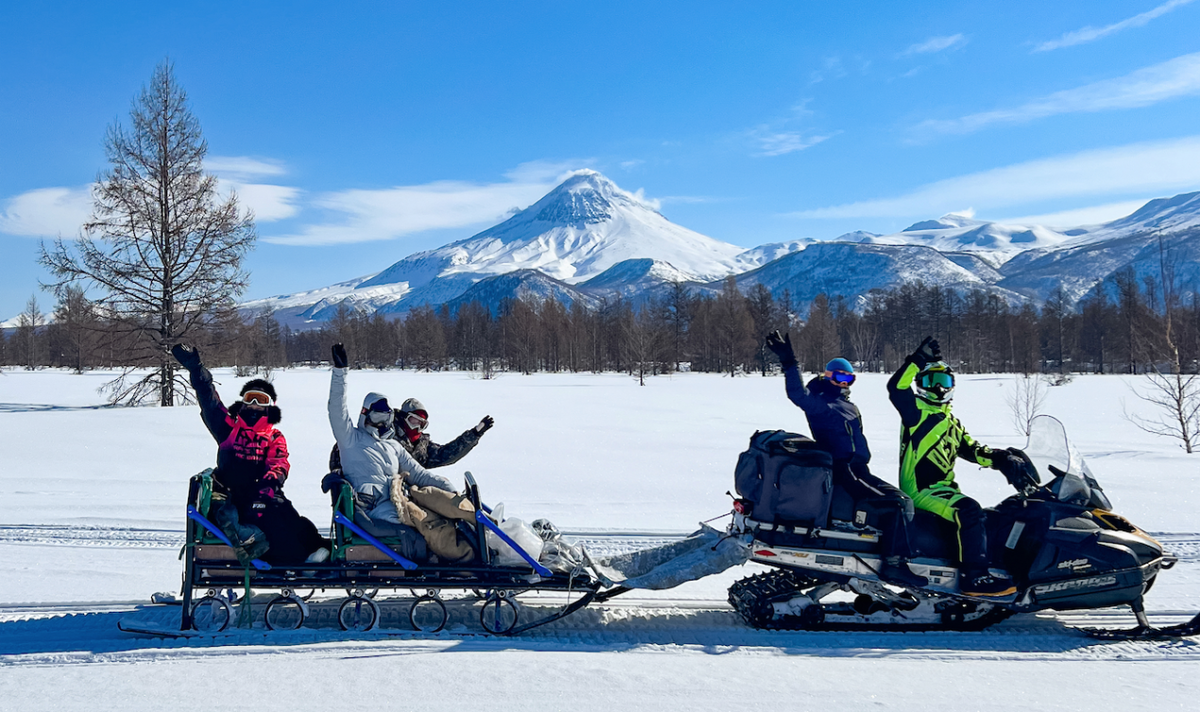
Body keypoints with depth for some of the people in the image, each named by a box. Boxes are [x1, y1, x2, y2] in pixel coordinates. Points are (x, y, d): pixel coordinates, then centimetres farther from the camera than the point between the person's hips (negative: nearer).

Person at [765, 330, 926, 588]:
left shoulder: (849, 407, 23)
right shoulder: (821, 404, -7)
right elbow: (798, 394, -27)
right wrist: (789, 362, -35)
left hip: (856, 468, 10)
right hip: (845, 471, -10)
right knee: (899, 503, -19)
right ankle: (893, 564, -22)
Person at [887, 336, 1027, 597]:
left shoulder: (951, 422, 23)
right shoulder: (916, 409, -1)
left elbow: (970, 449, 20)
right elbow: (896, 386, -18)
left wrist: (998, 458, 3)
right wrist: (919, 359, -24)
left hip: (943, 488, 9)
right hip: (920, 489, -9)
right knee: (969, 511, -29)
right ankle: (975, 577, -32)